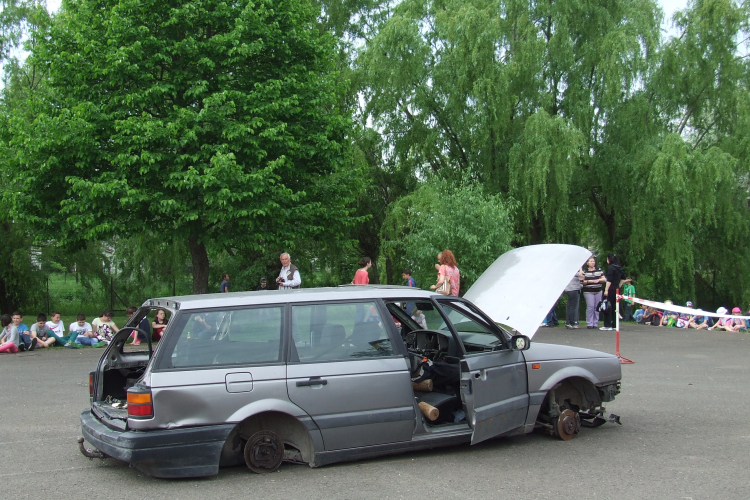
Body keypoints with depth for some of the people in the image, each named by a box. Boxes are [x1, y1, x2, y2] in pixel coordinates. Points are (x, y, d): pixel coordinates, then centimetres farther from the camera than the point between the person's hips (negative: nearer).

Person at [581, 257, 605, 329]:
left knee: (597, 307, 4)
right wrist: (590, 281, -15)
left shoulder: (599, 270, 11)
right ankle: (589, 323, -6)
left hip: (598, 291, 4)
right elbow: (581, 281, -6)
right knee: (590, 306, -12)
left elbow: (604, 279, 10)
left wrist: (598, 280, -9)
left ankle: (595, 323, 12)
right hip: (588, 292, -4)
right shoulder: (584, 271, 0)